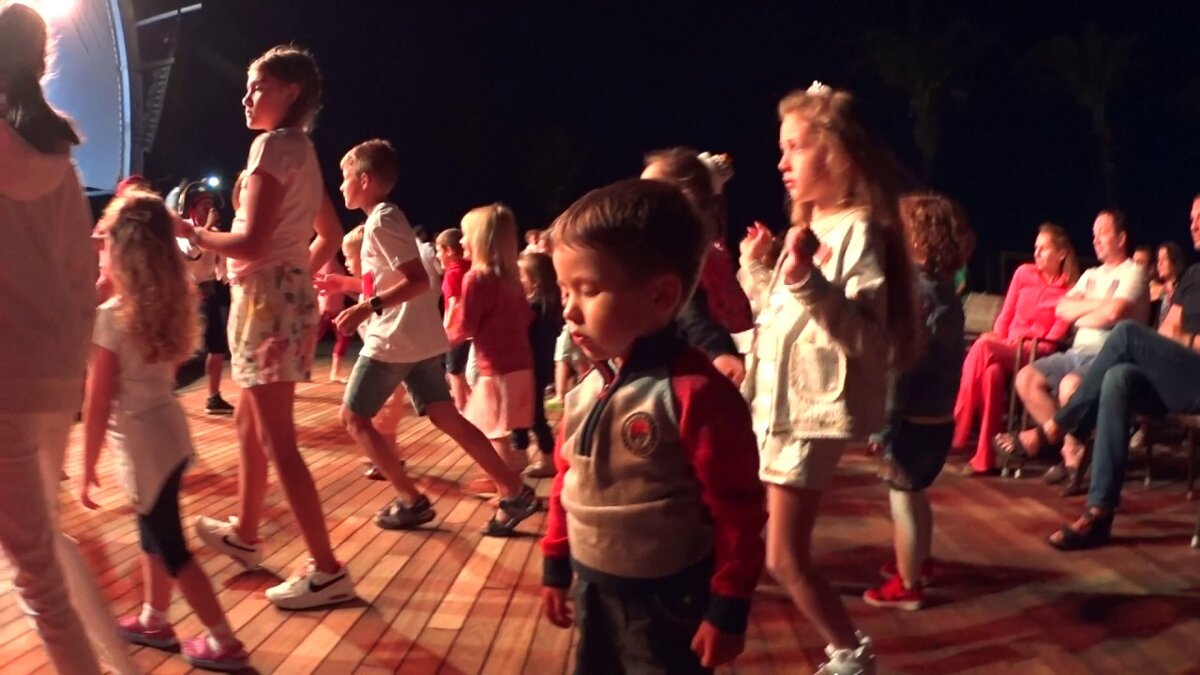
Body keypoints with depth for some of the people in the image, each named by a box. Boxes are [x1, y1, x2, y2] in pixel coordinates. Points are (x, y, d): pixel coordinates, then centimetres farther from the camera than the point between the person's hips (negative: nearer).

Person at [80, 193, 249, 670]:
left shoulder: (111, 318, -19)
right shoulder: (169, 305, -1)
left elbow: (99, 406, -16)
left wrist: (87, 468, -6)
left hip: (144, 445, -8)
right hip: (170, 432, 8)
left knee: (171, 549, 4)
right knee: (153, 533, 24)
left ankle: (223, 643, 11)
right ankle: (153, 620, 41)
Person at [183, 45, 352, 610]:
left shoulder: (273, 145, -13)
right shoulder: (302, 149, 16)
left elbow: (253, 243, -20)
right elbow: (331, 235, 23)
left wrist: (194, 235, -6)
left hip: (268, 298, -10)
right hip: (287, 292, 10)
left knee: (278, 442, -6)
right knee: (249, 425, 22)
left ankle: (328, 572, -2)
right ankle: (244, 534, 37)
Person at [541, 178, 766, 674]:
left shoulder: (694, 392, -22)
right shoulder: (587, 387, 0)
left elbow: (738, 510, -18)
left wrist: (728, 609, -14)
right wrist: (556, 567, 15)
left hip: (668, 601, -7)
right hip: (595, 590, 7)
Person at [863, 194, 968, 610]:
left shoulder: (912, 292, -19)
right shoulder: (945, 289, 8)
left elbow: (899, 367, -21)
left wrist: (883, 427, -17)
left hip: (914, 419, -9)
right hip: (938, 416, 9)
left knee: (902, 497, 3)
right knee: (916, 494, 24)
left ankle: (907, 586, 13)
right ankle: (919, 562, 41)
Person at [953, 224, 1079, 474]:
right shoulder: (1024, 273, 13)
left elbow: (1055, 336, -4)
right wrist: (998, 341, -7)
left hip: (1034, 356, -3)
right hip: (1004, 348, 3)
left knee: (982, 346, -33)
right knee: (991, 372, -35)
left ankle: (956, 431, -27)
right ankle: (984, 456, -32)